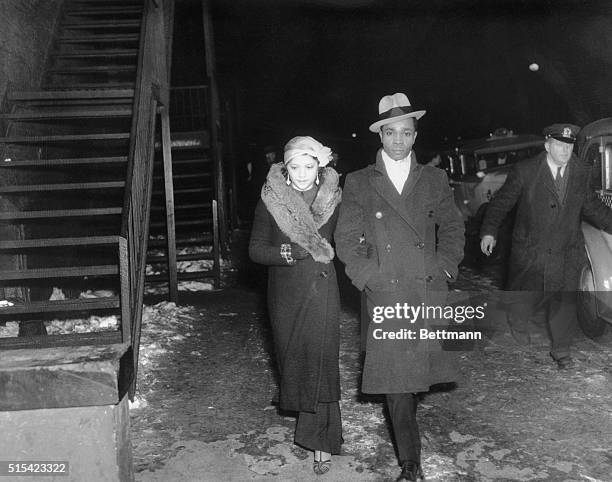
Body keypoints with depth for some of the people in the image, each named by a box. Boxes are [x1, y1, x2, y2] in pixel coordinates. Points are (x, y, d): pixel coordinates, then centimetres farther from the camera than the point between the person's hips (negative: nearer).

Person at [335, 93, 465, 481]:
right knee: (395, 377, -2)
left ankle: (408, 418, 36)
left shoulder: (435, 179, 12)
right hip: (384, 296, -2)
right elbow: (347, 238, 4)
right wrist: (369, 276, -6)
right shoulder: (359, 183, 6)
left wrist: (444, 266, -1)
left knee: (424, 364, 5)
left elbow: (452, 227, 13)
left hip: (430, 293, 2)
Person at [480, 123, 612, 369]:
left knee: (565, 303, 7)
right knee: (524, 297, 9)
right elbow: (501, 202, -6)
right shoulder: (524, 171, -10)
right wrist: (489, 231, -15)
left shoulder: (581, 173, 3)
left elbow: (591, 206, 15)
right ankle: (517, 323, 43)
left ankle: (561, 350, 26)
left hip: (567, 255, 3)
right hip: (529, 254, -3)